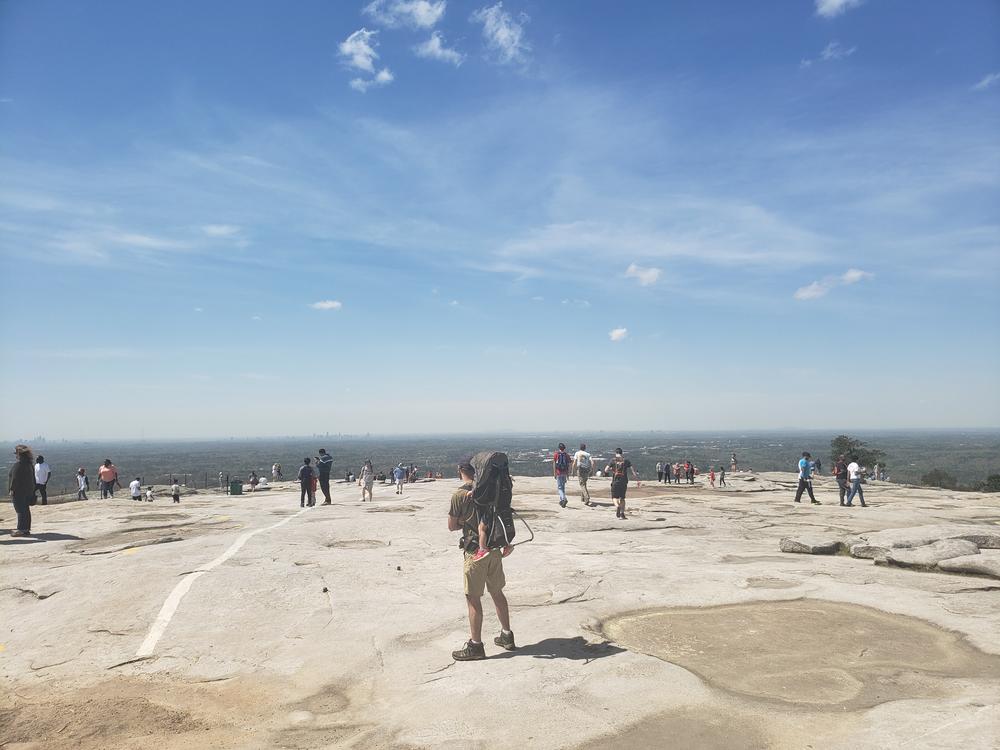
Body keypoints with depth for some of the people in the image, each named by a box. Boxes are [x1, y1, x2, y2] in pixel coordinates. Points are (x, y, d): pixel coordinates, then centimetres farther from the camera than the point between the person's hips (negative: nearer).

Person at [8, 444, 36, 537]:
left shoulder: (18, 465, -16)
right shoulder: (30, 464, 11)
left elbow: (15, 478, -18)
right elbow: (33, 478, 15)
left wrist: (11, 489, -15)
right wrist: (32, 490, 19)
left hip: (19, 491, -8)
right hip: (29, 490, 8)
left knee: (20, 511, -5)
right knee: (26, 510, 12)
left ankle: (21, 530, -4)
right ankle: (26, 529, 17)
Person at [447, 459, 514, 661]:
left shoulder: (459, 495, -13)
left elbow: (451, 526, -7)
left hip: (474, 550, -6)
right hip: (494, 547, 6)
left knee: (473, 598, 2)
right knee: (497, 592, 18)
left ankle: (475, 645, 8)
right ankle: (507, 635, 27)